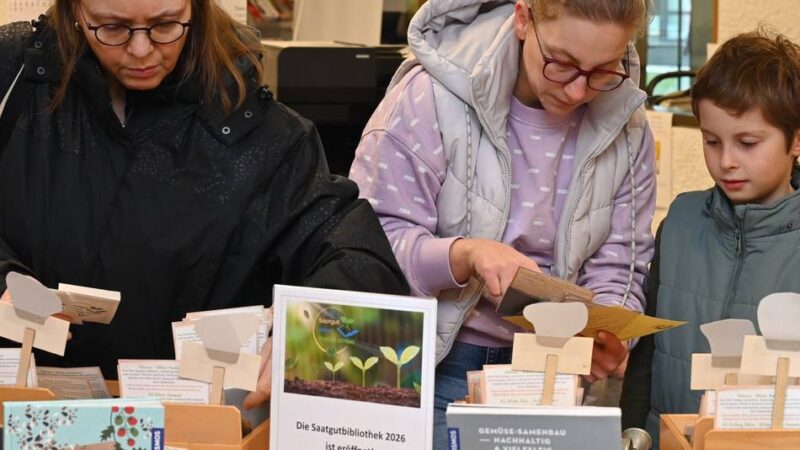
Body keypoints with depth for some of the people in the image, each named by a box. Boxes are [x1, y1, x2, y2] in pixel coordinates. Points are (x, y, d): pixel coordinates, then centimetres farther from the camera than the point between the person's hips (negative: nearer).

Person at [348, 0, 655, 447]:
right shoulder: (433, 94, -15)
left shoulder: (626, 124, -1)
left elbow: (617, 268, 2)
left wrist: (607, 334, -19)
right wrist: (465, 254, -32)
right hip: (433, 365, -3)